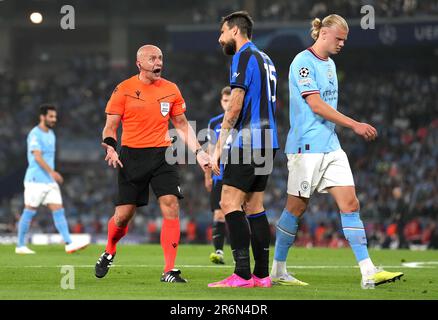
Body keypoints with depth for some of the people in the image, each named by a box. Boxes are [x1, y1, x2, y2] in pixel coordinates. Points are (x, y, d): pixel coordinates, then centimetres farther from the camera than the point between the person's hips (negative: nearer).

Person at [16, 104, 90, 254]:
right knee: (29, 212, -1)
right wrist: (52, 172, -30)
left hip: (50, 180, 8)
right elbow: (37, 157, -22)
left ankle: (69, 244, -11)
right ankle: (20, 246, 8)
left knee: (58, 210, -3)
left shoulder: (51, 134, 16)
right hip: (35, 180, -8)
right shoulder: (35, 134, -11)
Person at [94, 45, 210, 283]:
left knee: (171, 207, -14)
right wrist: (110, 149, -17)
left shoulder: (171, 90, 7)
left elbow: (181, 124, 17)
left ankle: (169, 271, -12)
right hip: (132, 156, -2)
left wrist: (198, 151, 8)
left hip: (162, 156, 2)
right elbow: (110, 126, 1)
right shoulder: (124, 90, -1)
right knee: (123, 215, 0)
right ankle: (109, 253, 33)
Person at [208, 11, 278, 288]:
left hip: (247, 142, -9)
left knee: (230, 203, -11)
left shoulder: (244, 57, -8)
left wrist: (218, 148, -12)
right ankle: (262, 274, 7)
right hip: (267, 143, 9)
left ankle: (242, 274, -18)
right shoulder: (265, 60, 20)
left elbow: (235, 107, -14)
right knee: (254, 206, 10)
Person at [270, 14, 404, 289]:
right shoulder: (304, 62, -11)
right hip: (307, 146, -8)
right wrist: (354, 125, -21)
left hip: (331, 146, 8)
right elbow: (316, 104, -19)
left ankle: (368, 273, -8)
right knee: (296, 208, 0)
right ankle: (278, 271, 13)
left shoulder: (329, 64, 17)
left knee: (350, 204, -2)